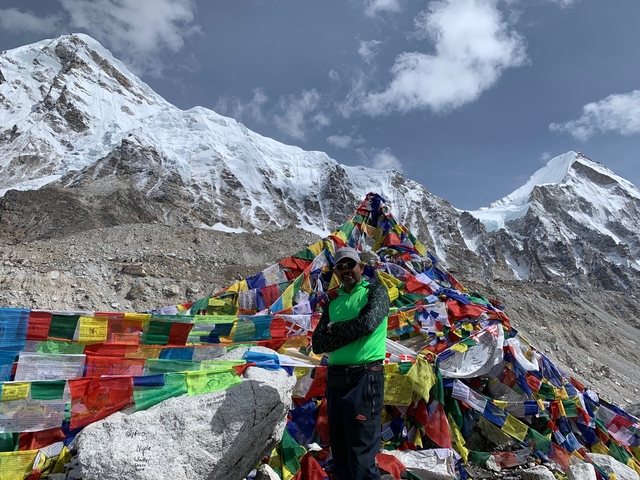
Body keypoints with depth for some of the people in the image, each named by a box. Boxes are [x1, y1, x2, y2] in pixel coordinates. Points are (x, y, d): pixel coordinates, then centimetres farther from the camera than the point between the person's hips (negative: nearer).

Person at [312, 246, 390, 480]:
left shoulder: (376, 292, 2)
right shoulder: (333, 304, 16)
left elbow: (367, 323, -17)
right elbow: (318, 344, 6)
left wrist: (334, 328, -2)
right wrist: (351, 332, -9)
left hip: (364, 380, -6)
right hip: (334, 382, 6)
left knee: (362, 459, -3)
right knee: (339, 457, 15)